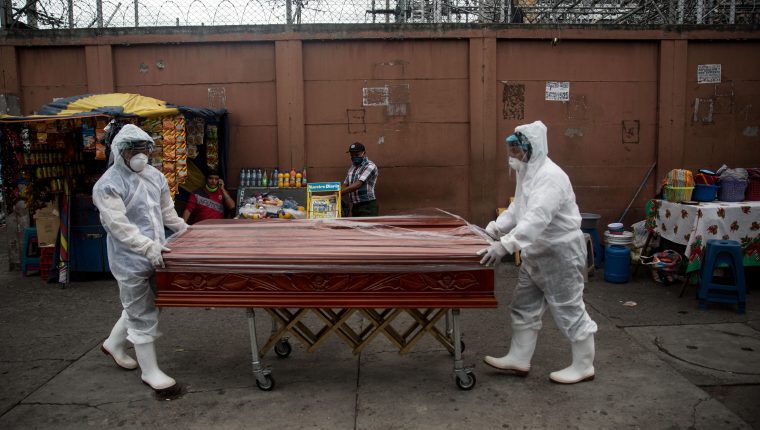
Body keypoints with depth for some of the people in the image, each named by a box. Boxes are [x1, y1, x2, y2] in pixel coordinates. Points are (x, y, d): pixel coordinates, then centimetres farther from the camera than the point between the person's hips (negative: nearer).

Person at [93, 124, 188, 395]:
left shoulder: (153, 175, 8)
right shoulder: (108, 186, -15)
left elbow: (167, 210, 19)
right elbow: (119, 225, -23)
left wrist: (186, 231, 20)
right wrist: (149, 247, -29)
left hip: (154, 256, 8)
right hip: (130, 261, -8)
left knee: (139, 307, 22)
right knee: (143, 315, 1)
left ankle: (114, 344, 46)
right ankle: (150, 372, 14)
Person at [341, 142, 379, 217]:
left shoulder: (370, 166, -9)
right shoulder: (352, 168, 17)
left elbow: (358, 184, -20)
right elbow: (345, 184, 16)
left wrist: (340, 192, -28)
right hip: (355, 206, 7)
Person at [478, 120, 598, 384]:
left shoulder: (549, 176, -25)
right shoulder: (528, 173, 8)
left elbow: (537, 219, -38)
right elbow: (516, 211, 15)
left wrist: (504, 245, -45)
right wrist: (491, 231, 4)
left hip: (561, 253, -10)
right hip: (537, 253, 10)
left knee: (568, 309, 3)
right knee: (524, 306, 14)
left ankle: (583, 367, 19)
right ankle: (519, 359, 26)